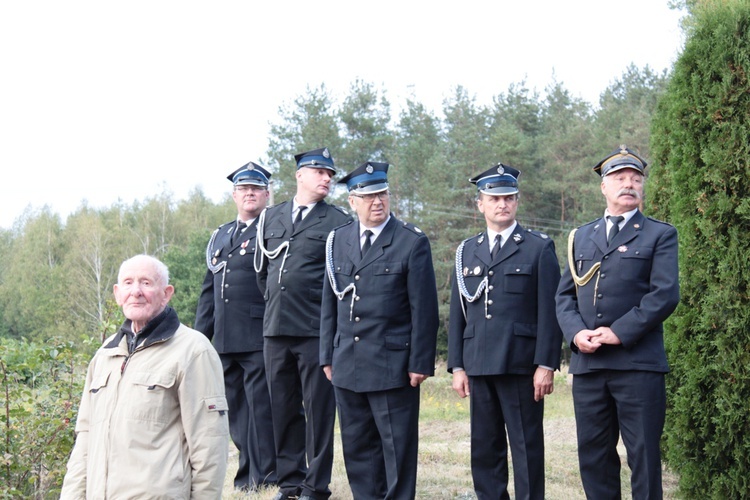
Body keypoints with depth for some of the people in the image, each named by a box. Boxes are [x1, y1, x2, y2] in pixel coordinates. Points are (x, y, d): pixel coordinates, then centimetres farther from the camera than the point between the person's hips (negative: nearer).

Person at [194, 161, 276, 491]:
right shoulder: (220, 236, 21)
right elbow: (208, 289, 22)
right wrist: (200, 336, 16)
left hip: (259, 337, -6)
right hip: (224, 339, 7)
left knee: (261, 404, -6)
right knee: (235, 407, 10)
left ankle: (264, 474, 1)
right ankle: (246, 470, 18)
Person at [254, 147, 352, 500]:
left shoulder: (339, 222, 0)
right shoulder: (270, 217, 13)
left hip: (317, 331, -4)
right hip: (275, 328, 4)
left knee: (318, 410, -1)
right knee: (283, 409, 10)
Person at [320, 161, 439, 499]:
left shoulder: (413, 243, -4)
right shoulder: (338, 241, 10)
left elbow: (424, 309, -6)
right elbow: (329, 303, 14)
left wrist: (420, 363, -10)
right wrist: (328, 356, 11)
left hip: (393, 366, -5)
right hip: (347, 367, 5)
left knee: (398, 446, 1)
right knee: (357, 445, 12)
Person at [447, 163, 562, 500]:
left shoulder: (539, 248, 3)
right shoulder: (467, 251, 14)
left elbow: (549, 311, -3)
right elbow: (457, 314, 14)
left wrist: (546, 365, -10)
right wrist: (457, 366, 7)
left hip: (521, 366, -4)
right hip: (479, 367, 4)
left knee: (527, 447, -1)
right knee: (484, 448, 8)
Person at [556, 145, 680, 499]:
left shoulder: (659, 235, 5)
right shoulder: (581, 237, 18)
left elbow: (665, 294, -7)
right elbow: (565, 294, 13)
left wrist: (619, 333, -13)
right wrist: (576, 333, -6)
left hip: (639, 363, -4)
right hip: (587, 363, 4)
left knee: (643, 456, -1)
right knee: (593, 456, 8)